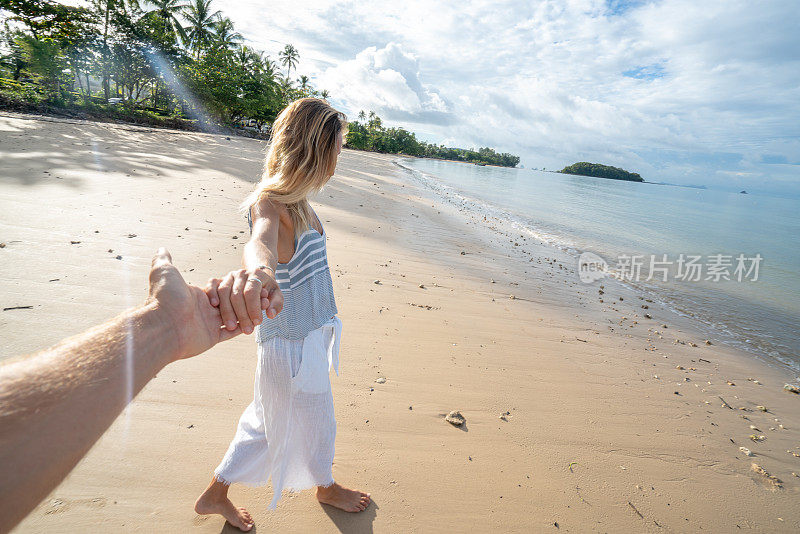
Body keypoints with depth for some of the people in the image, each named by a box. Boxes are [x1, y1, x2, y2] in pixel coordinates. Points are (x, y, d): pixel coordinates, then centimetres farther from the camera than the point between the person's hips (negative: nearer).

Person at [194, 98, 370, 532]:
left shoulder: (293, 198, 2)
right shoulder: (268, 202, -27)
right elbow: (262, 239, -51)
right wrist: (256, 271, -71)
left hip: (307, 335, 9)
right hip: (293, 344, -9)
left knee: (270, 420, 26)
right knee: (316, 422, 19)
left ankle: (215, 494, 48)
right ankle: (327, 487, 52)